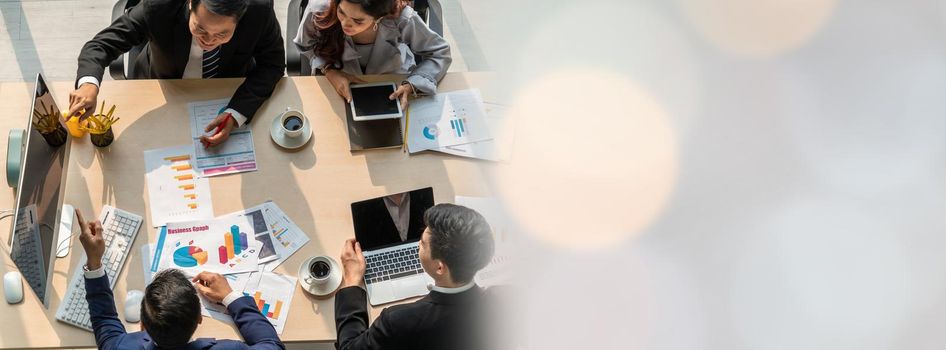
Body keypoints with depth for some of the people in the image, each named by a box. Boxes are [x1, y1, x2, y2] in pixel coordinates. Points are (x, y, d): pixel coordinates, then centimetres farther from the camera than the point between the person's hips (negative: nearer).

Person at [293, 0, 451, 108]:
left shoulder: (402, 20, -33)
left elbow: (440, 52, -14)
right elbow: (306, 45, -4)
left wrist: (411, 85, -28)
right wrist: (329, 70, -22)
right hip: (339, 92, -1)